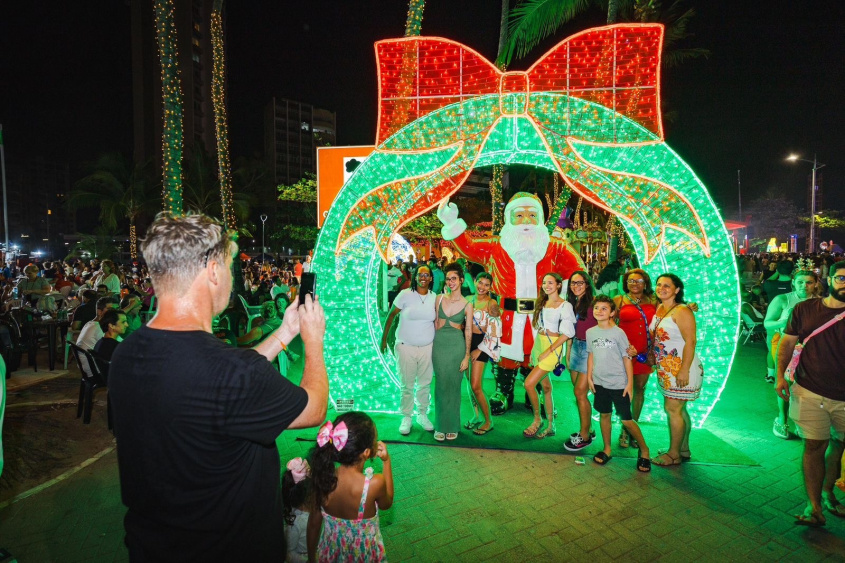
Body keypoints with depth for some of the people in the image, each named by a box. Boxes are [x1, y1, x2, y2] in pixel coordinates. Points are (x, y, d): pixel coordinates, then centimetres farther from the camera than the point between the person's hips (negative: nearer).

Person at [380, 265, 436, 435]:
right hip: (406, 347, -3)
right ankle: (406, 418, 22)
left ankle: (422, 415, 29)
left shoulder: (434, 298, 3)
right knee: (407, 385, 6)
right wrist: (384, 338, -1)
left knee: (425, 384, 11)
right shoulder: (405, 294, -8)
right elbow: (391, 315, -1)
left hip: (427, 347, 3)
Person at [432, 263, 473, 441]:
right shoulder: (439, 299, 4)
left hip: (457, 346, -1)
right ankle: (440, 426, 16)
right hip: (439, 344, 2)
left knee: (454, 386, 5)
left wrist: (467, 356, -3)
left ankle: (452, 426, 19)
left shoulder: (467, 305, -2)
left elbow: (468, 331, -1)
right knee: (441, 385, 5)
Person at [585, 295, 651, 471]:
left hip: (618, 384, -4)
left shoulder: (618, 332, -11)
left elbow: (627, 358, -8)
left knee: (626, 420, 1)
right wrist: (589, 377, 7)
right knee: (604, 415, 14)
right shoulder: (590, 332, 2)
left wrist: (630, 383, -8)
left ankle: (644, 450, 24)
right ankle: (607, 449, 30)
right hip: (599, 382, 4)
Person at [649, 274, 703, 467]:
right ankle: (684, 450, 27)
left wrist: (684, 370, -23)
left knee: (673, 409, -3)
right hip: (666, 369, 8)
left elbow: (690, 342, -20)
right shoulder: (659, 309, 10)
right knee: (678, 409, 15)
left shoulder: (681, 311, -15)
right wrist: (654, 357, 9)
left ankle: (674, 454, 10)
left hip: (681, 369, -8)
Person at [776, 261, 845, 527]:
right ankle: (814, 507, 8)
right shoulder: (805, 309, 0)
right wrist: (780, 375, -5)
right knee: (814, 446, 1)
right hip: (810, 393, -1)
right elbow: (787, 342, 4)